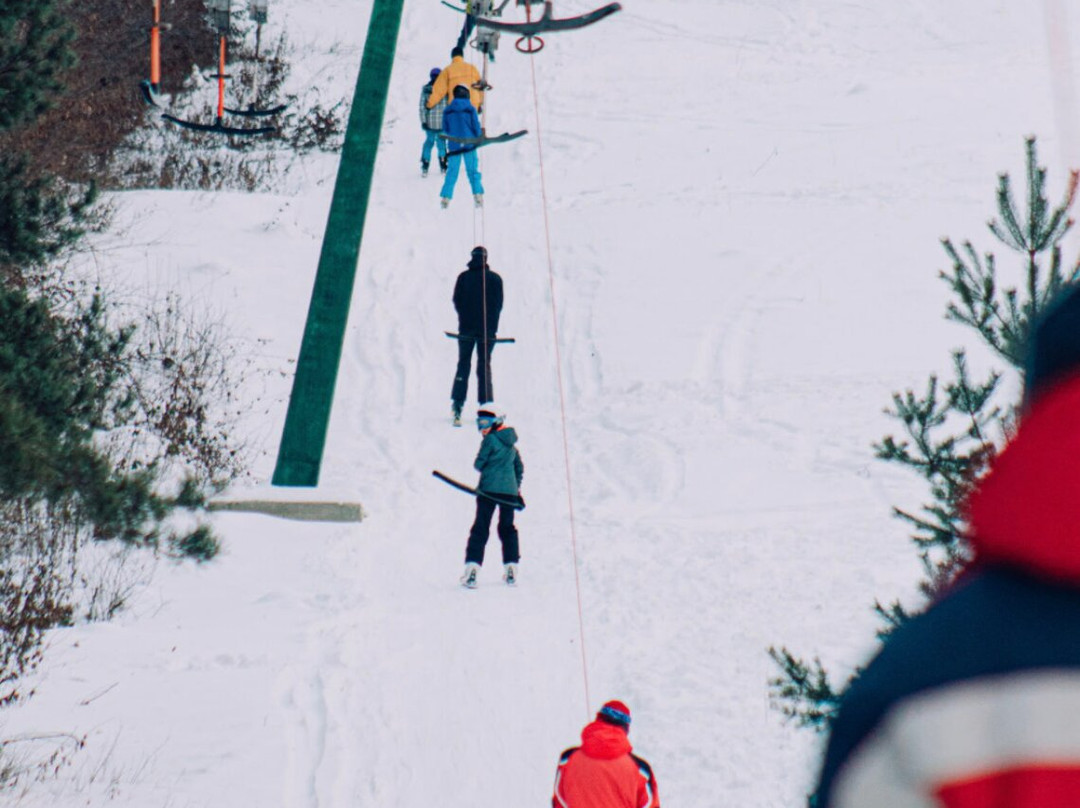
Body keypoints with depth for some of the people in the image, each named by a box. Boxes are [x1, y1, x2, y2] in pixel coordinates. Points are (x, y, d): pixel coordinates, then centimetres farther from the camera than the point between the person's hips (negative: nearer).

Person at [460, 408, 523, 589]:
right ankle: (511, 569, 13)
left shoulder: (490, 440, -8)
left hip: (489, 489, -6)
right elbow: (520, 467, 19)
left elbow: (479, 464, -7)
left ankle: (472, 567, -11)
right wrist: (517, 488, 26)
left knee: (480, 528, -2)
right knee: (507, 528, 16)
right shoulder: (511, 444, 13)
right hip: (509, 491, 6)